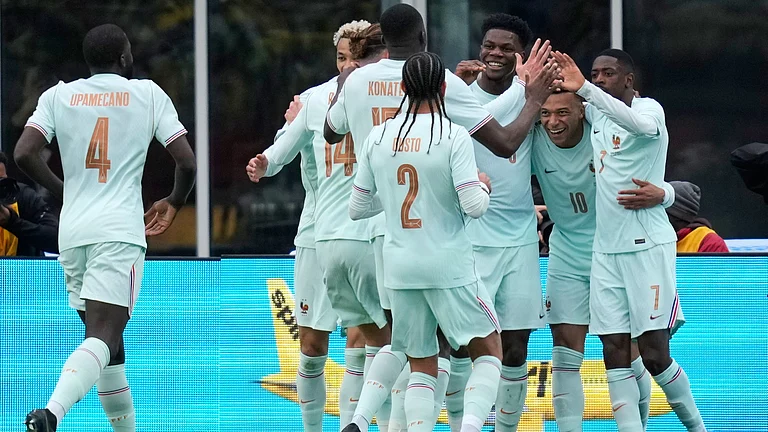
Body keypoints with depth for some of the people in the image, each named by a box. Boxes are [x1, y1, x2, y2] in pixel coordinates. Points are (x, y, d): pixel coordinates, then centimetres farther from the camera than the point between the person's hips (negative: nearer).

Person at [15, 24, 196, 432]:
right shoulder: (148, 94, 5)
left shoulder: (59, 95, 10)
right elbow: (187, 161, 0)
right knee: (103, 337, -15)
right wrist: (173, 203, 21)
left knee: (108, 338, 17)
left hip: (72, 231, 4)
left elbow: (24, 154, -2)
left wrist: (64, 192, 15)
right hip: (119, 231, -4)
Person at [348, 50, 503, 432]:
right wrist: (484, 186, 5)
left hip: (400, 267, 4)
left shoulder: (378, 138, 2)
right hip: (449, 266, -4)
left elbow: (356, 209, 9)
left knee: (421, 365, 12)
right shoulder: (453, 136, -10)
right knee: (488, 349, 9)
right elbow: (473, 206, -16)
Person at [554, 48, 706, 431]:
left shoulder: (650, 108, -7)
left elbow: (642, 124, -32)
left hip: (648, 246, -6)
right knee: (615, 354, -2)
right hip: (606, 250, 6)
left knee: (654, 355, -8)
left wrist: (583, 88, -37)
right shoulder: (596, 113, 13)